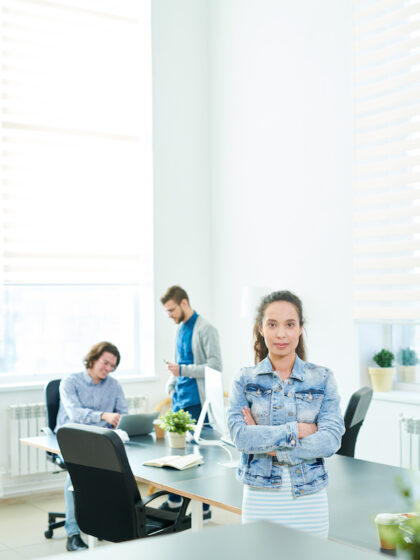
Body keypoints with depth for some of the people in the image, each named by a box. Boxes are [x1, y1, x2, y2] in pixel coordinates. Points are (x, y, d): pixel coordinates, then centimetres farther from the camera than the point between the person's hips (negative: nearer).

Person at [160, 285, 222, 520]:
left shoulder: (206, 329, -12)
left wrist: (182, 370, -18)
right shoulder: (181, 329, 14)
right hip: (180, 400, 8)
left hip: (196, 402, -8)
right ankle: (174, 501, 26)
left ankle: (204, 508, 7)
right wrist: (171, 385, 10)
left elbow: (216, 366, -17)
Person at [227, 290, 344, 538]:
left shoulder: (322, 378, 1)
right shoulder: (245, 380, 2)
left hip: (309, 498, 0)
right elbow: (240, 435, -11)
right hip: (260, 498, 0)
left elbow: (331, 440, -9)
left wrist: (267, 442, -14)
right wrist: (296, 430, -15)